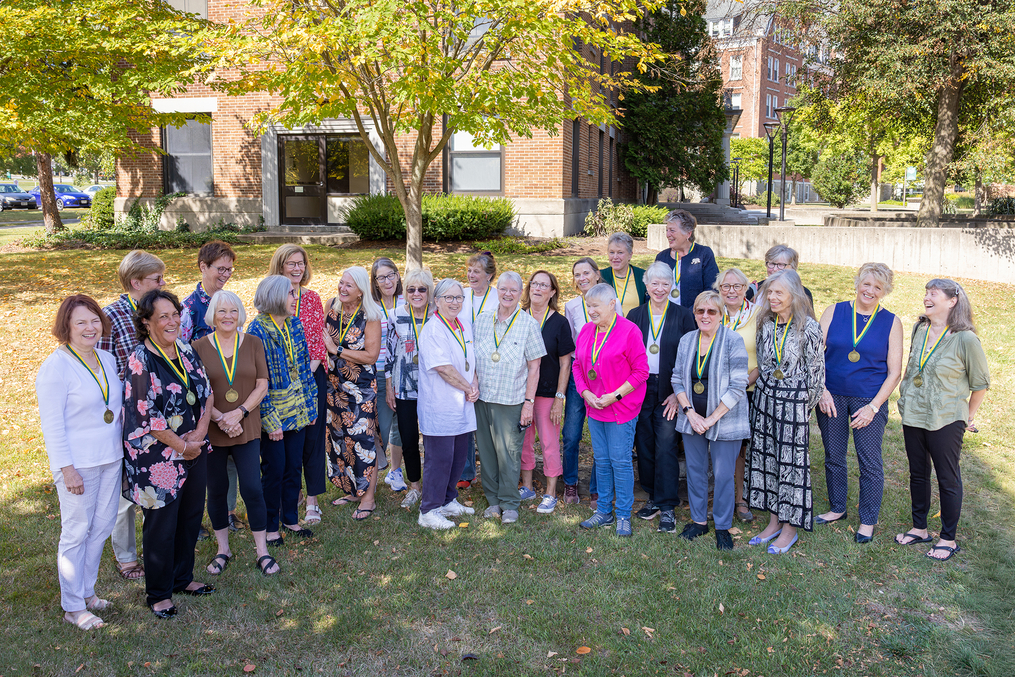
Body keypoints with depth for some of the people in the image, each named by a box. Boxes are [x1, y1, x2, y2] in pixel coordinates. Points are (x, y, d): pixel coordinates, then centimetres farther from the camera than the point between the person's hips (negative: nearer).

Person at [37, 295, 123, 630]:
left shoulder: (107, 359, 7)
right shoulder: (56, 367, -13)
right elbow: (52, 425, -14)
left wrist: (124, 449, 13)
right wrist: (67, 468, -16)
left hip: (111, 458, 7)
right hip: (78, 464, -7)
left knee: (101, 527, 15)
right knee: (76, 532, 3)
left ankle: (87, 591, 32)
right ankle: (73, 607, 16)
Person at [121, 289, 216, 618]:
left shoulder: (186, 351, 4)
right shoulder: (140, 362, -16)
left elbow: (207, 393, 6)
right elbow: (149, 417, -19)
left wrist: (200, 432, -8)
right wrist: (182, 447, -12)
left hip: (194, 450, 7)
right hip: (158, 457, -7)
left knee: (191, 516, 16)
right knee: (161, 525, 5)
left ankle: (182, 577, 36)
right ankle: (159, 594, 23)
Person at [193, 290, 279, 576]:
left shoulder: (253, 343, 3)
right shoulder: (199, 347, -1)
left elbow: (262, 385, 0)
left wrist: (239, 413, -13)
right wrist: (220, 418, -16)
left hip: (247, 429, 0)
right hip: (210, 431, 0)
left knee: (252, 489, -2)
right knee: (217, 490, 11)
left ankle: (262, 551, 11)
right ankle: (223, 549, 27)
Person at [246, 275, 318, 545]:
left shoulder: (295, 325, 4)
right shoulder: (257, 330, -15)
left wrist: (311, 405, 8)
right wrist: (270, 419, -17)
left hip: (298, 411, 6)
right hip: (273, 413, -5)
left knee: (294, 467, 13)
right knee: (274, 470, 4)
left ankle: (291, 519, 28)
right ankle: (270, 526, 20)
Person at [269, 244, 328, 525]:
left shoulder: (313, 299, 8)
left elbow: (319, 338, 7)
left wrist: (313, 364, -9)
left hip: (313, 375, 2)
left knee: (313, 435, 3)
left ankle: (312, 500, 13)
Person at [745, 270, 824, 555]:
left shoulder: (809, 327, -13)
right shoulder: (765, 323, 3)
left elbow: (816, 370, -8)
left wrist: (807, 406, -3)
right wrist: (765, 389, 14)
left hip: (794, 400, -6)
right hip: (765, 394, 6)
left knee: (791, 460, 2)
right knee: (766, 456, 10)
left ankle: (790, 527, 15)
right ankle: (774, 521, 24)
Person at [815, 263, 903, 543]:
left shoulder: (891, 323, 0)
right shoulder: (834, 312, 2)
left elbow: (895, 372, -1)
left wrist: (873, 407, -9)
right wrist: (822, 390, -9)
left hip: (870, 400, -1)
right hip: (831, 397, 2)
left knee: (870, 462, 2)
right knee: (833, 456, 12)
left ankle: (868, 521, 19)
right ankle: (837, 509, 31)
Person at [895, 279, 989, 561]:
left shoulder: (965, 339, -15)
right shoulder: (920, 329, 2)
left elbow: (980, 382, -4)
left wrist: (969, 416, 4)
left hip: (945, 421, -6)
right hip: (912, 416, 6)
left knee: (948, 479, 7)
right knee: (918, 473, 16)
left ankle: (948, 539, 20)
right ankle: (919, 528, 31)